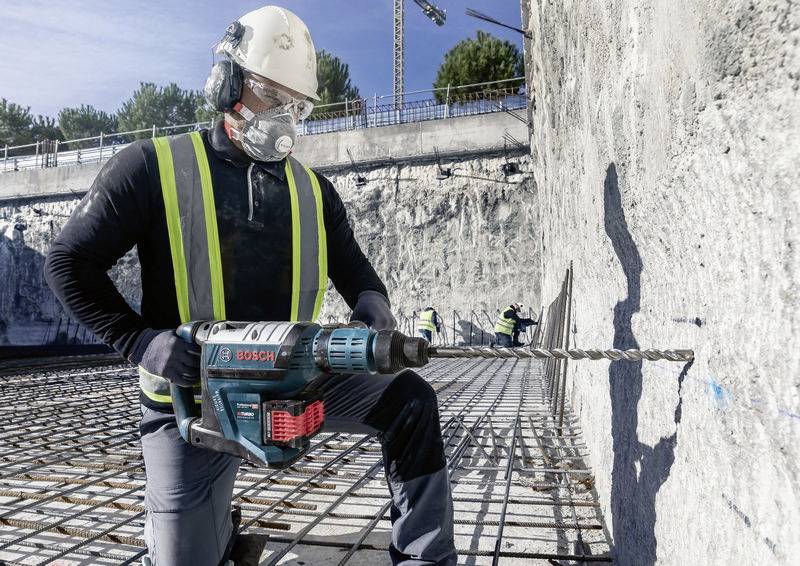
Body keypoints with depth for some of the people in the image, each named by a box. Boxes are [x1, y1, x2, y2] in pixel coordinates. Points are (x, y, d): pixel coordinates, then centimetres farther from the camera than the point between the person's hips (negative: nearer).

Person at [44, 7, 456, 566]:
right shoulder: (154, 165, -6)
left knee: (410, 401, -14)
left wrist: (372, 300, -13)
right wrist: (140, 341, -15)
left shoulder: (314, 189, 6)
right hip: (191, 394, -2)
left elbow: (353, 267, 11)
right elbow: (70, 263, -2)